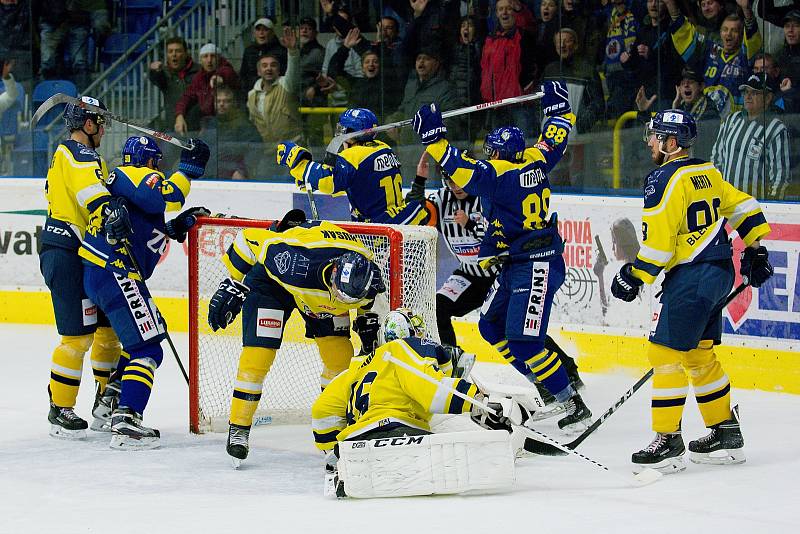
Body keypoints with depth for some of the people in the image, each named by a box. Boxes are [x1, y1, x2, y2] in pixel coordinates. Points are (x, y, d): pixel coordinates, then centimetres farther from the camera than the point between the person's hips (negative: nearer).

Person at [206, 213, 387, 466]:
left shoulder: (365, 278, -30)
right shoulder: (297, 262, -45)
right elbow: (251, 238, -29)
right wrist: (232, 284, -20)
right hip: (271, 277, -4)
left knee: (341, 356, -1)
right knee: (258, 355, -14)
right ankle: (238, 429, 0)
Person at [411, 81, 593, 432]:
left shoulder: (498, 174, -17)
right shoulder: (535, 162, 6)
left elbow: (462, 170, -25)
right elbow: (556, 136, 21)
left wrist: (433, 137, -19)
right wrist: (558, 106, 36)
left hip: (536, 268, -10)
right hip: (515, 268, 10)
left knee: (523, 343, -15)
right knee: (491, 326, 18)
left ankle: (574, 406, -12)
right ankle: (546, 387, 23)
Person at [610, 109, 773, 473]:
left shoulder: (664, 179, -13)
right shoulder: (707, 172, 14)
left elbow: (658, 239, -17)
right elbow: (743, 208, 19)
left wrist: (634, 277, -10)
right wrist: (755, 251, 25)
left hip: (691, 276, -10)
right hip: (719, 271, 10)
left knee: (665, 352, -8)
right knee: (699, 354, 18)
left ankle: (667, 440, -10)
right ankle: (726, 434, 23)